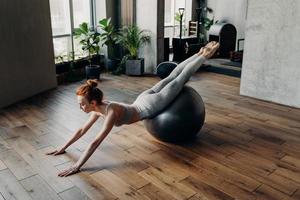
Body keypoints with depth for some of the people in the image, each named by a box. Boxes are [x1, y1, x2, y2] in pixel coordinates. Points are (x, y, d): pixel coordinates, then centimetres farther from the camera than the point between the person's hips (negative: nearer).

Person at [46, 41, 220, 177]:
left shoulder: (111, 112, -36)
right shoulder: (98, 108, -13)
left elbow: (96, 142, -41)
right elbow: (82, 130, -2)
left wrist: (77, 167, -40)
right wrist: (63, 148, -2)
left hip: (151, 106, -6)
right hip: (143, 100, 6)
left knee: (179, 79, 10)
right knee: (170, 77, 20)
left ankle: (205, 55, 27)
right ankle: (199, 54, 36)